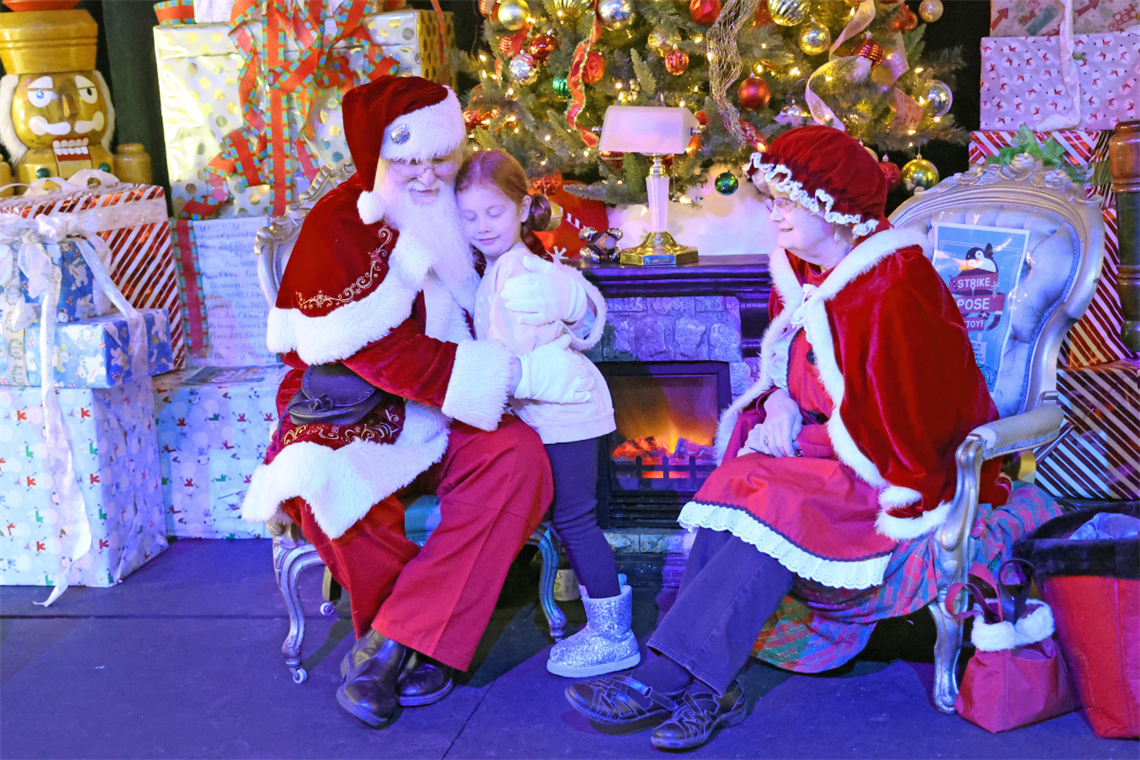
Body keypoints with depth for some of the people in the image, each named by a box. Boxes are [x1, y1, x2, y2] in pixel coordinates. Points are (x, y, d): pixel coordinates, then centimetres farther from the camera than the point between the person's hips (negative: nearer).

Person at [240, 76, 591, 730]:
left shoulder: (458, 214, 6)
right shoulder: (339, 226, -11)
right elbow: (381, 354, -20)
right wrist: (513, 370, -23)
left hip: (450, 417, 5)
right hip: (350, 411, -4)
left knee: (519, 457, -26)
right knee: (333, 490, -35)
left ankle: (389, 644, -21)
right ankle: (422, 647, -9)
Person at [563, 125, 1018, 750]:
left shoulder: (896, 287, -16)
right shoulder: (796, 273, 9)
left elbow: (909, 415, -15)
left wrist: (805, 430, -17)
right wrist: (779, 400, -3)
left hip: (890, 470, -7)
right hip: (811, 447, 7)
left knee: (775, 506, -30)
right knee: (730, 488, -21)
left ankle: (661, 679, -29)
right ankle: (708, 688, -23)